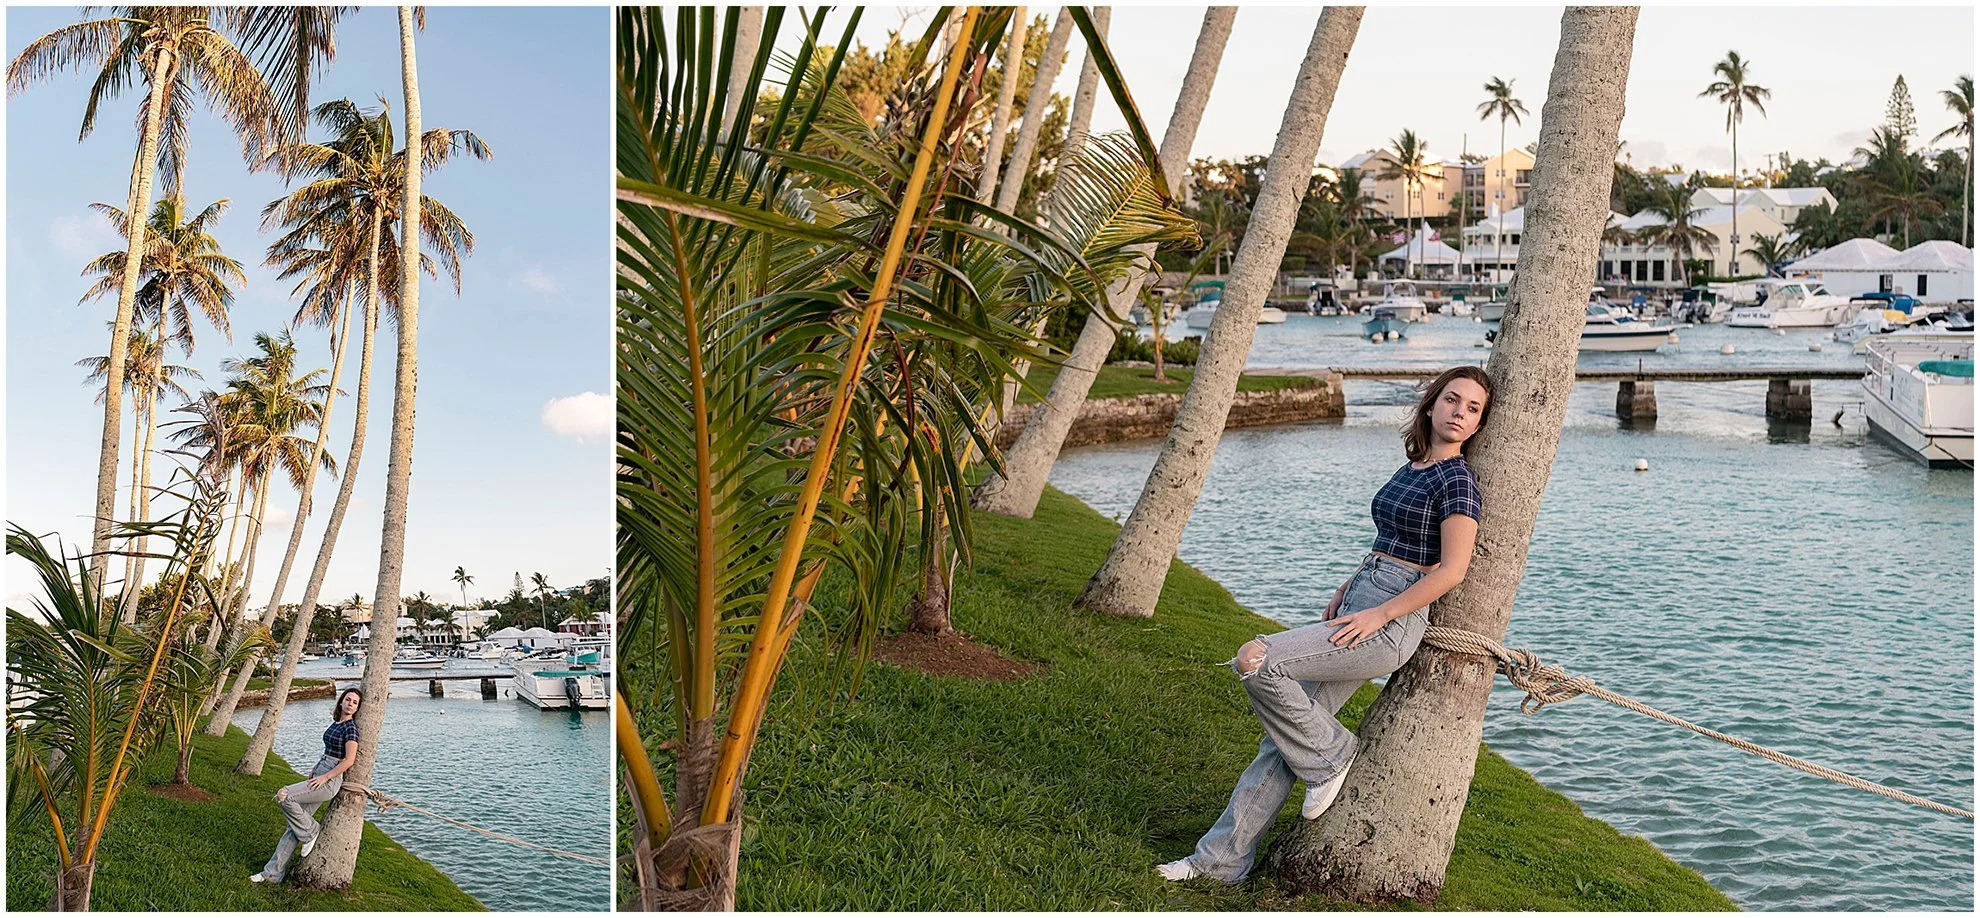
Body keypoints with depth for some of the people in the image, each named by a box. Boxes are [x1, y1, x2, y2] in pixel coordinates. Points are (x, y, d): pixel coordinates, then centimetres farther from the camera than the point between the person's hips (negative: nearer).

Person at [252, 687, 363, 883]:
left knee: (284, 795, -20)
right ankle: (273, 873, 10)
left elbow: (349, 760, -17)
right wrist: (314, 770, 15)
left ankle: (311, 832, -4)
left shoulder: (350, 728, -11)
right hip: (319, 775, 8)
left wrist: (324, 777, -16)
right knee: (295, 825, 6)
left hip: (330, 781, -8)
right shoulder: (336, 723, 15)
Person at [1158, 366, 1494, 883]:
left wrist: (1379, 613, -17)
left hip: (1390, 625, -8)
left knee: (1256, 660, -21)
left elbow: (1452, 569, -16)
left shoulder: (1457, 479, -8)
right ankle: (1223, 859, 10)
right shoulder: (1412, 470, 17)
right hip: (1357, 610, 8)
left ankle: (1329, 758, -1)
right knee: (1281, 736, 5)